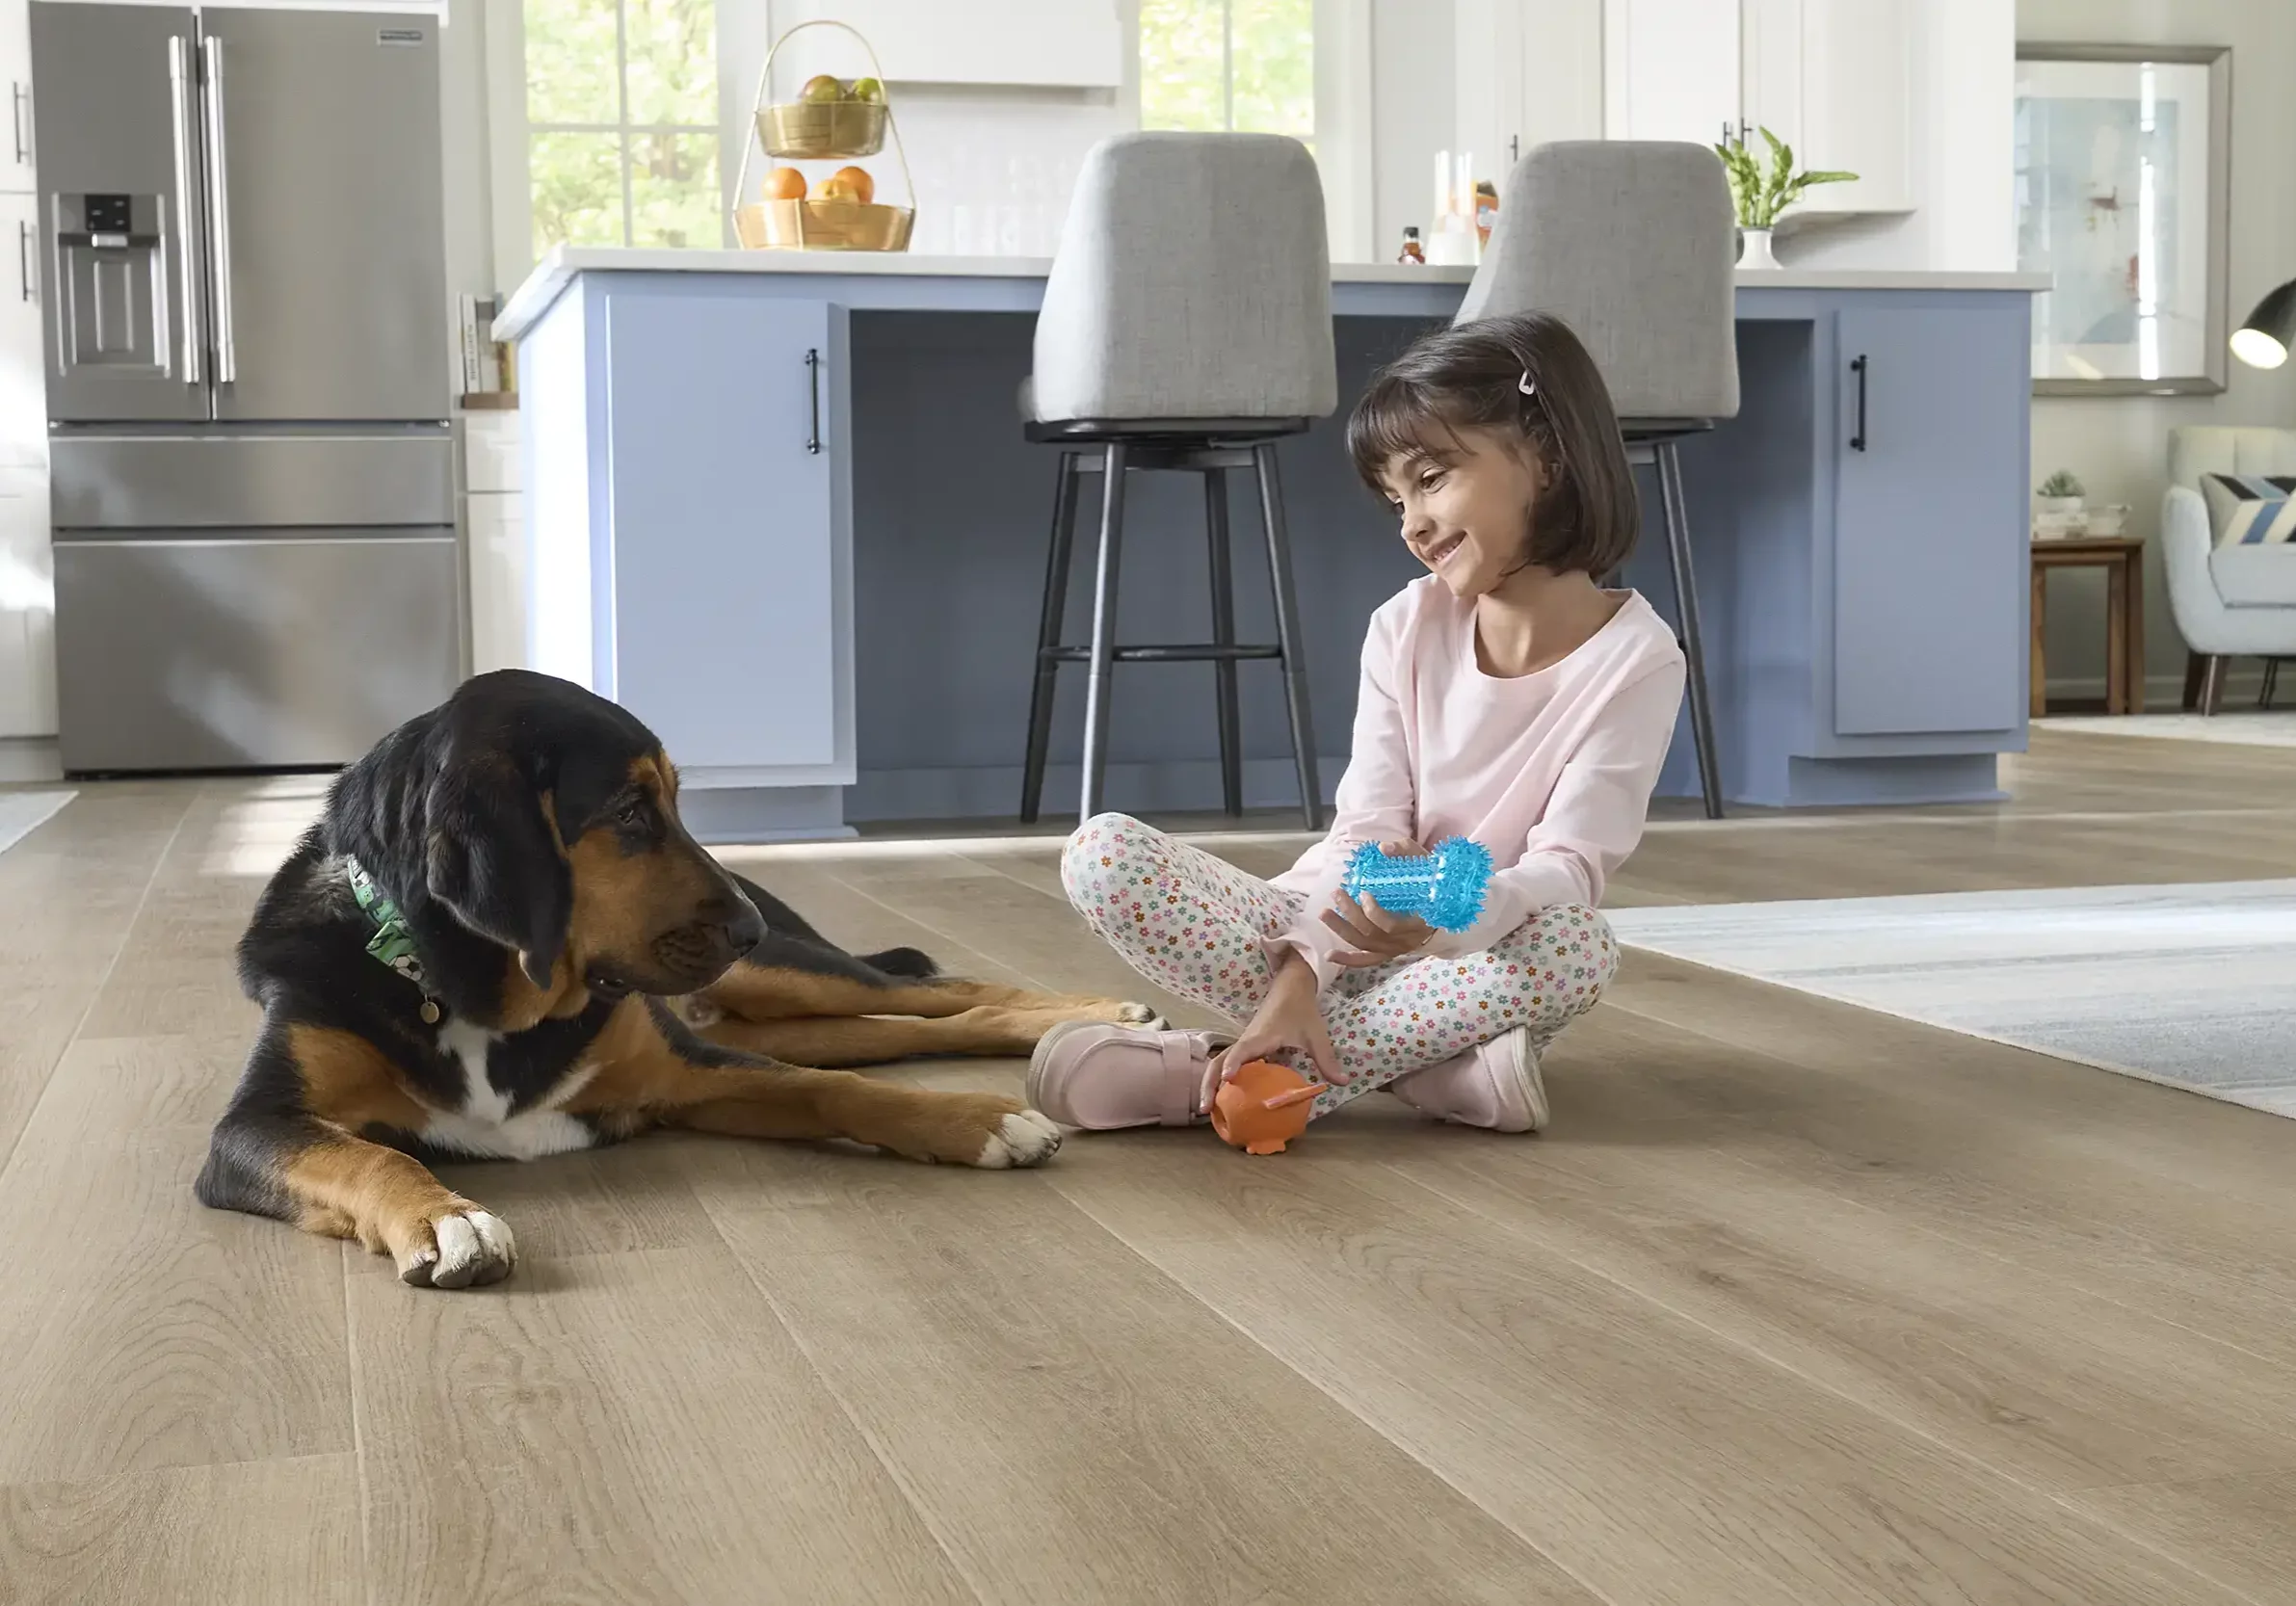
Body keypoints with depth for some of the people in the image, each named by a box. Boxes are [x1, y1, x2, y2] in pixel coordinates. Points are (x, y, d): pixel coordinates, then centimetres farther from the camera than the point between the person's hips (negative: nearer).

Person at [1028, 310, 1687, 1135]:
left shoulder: (1635, 658, -11)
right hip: (1343, 930, 3)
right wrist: (1300, 972, -24)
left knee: (1576, 945, -38)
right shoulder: (1407, 628, 0)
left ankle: (1205, 1073, -31)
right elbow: (1366, 829, -7)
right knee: (1102, 853, -18)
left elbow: (1569, 867, -17)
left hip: (1474, 960, -3)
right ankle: (1427, 1066, -26)